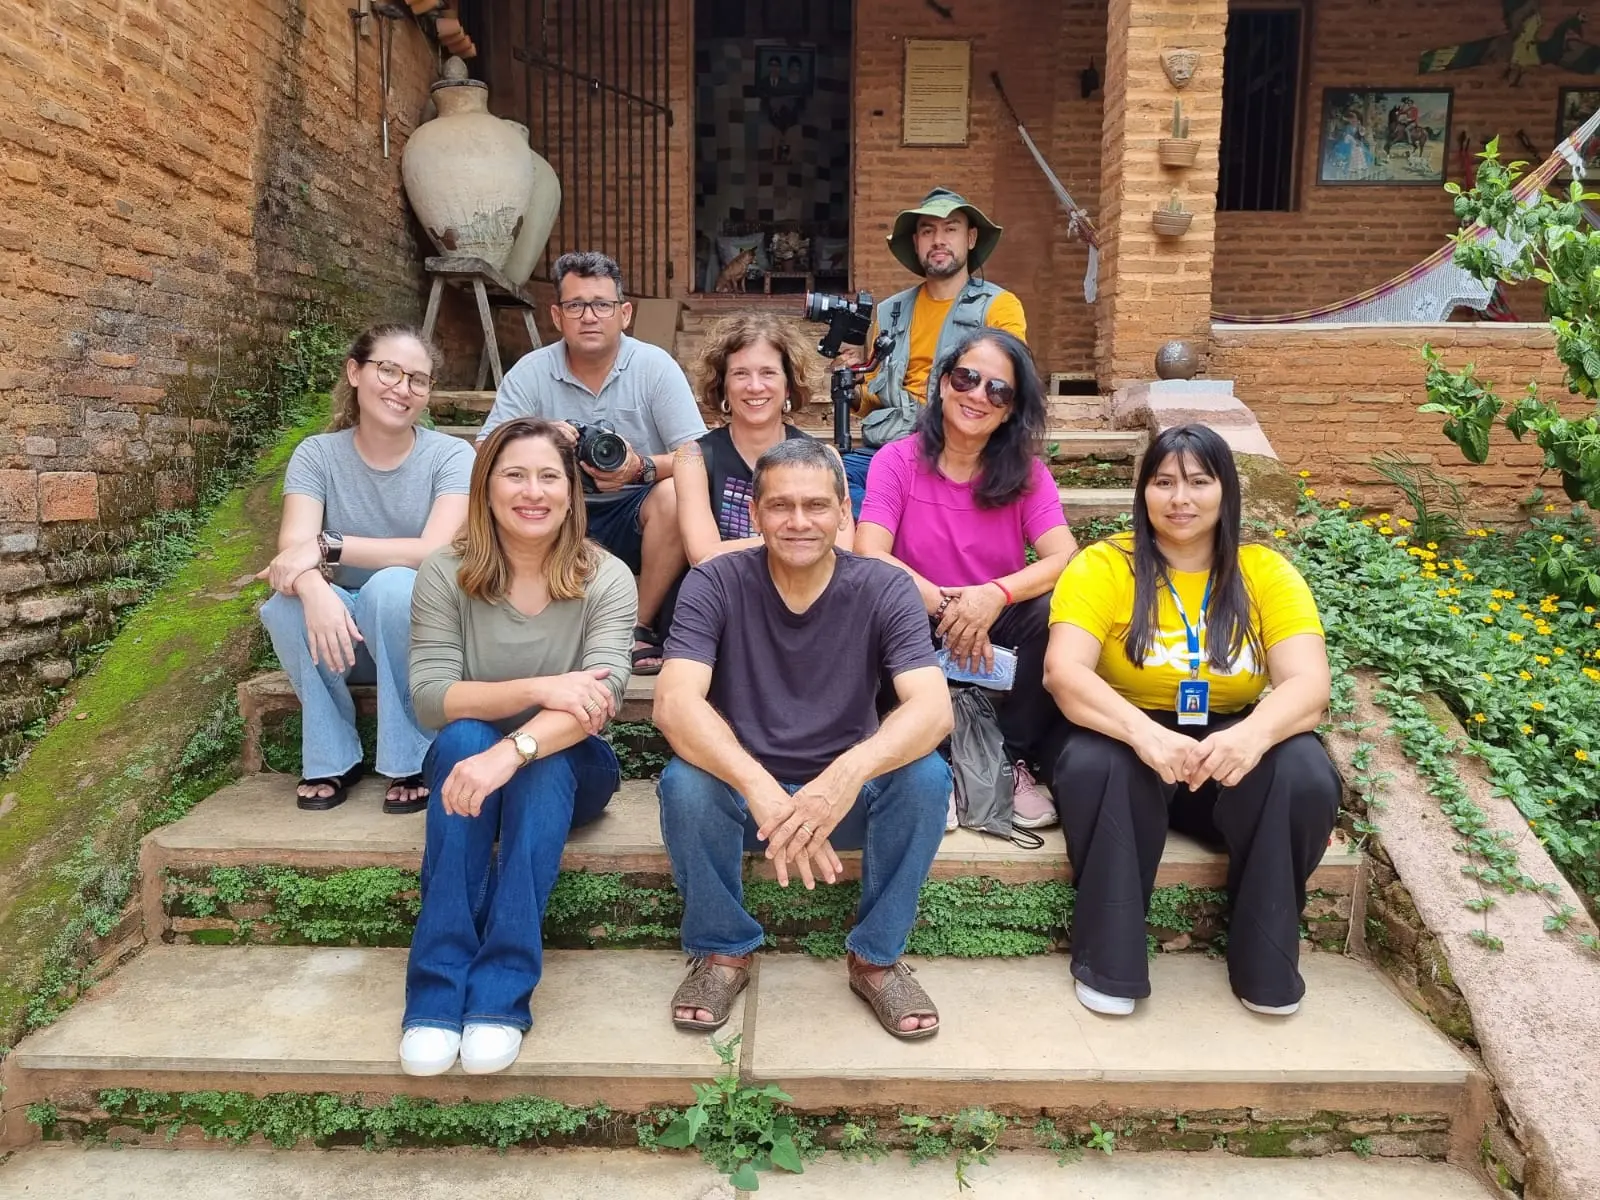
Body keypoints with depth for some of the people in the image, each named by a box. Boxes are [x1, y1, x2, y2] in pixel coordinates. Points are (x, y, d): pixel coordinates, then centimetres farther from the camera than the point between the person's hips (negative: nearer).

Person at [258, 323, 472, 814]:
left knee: (392, 586, -33)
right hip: (342, 631, 2)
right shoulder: (317, 454, -3)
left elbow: (436, 552, -24)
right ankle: (332, 757, -7)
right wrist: (314, 588, -41)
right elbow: (293, 548, -18)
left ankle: (412, 761, -17)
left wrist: (328, 546, -30)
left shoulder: (451, 456, -10)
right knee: (286, 602, -28)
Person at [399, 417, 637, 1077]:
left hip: (567, 768, 0)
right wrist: (539, 689, -29)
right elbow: (430, 697, -15)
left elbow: (601, 699, -25)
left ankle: (500, 998, -32)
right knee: (463, 738, -33)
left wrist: (512, 752, -42)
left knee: (540, 768, -34)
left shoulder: (606, 579, -10)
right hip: (466, 757, 1)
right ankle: (437, 993, -32)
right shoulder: (445, 575, -7)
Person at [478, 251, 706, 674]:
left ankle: (641, 627, -14)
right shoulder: (530, 372, 1)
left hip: (632, 519, -1)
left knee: (675, 493, -31)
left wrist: (641, 467, -32)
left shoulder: (656, 366, -4)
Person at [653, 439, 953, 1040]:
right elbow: (675, 704, -27)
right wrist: (762, 790, -44)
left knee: (926, 776, -28)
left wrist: (849, 772, -45)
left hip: (846, 792, 1)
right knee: (684, 784, -31)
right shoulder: (715, 584, -13)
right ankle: (723, 950, -3)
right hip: (741, 789, 0)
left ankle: (876, 956, -4)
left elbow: (933, 709, -25)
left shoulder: (884, 589, -11)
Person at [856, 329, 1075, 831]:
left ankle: (1017, 762, -5)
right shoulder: (897, 461, -7)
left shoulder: (1025, 472, -2)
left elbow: (1065, 558, -17)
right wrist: (945, 605, -31)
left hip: (999, 633, 1)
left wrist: (996, 595, -35)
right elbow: (868, 555, -19)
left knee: (1055, 612, -29)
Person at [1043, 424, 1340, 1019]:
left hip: (1232, 749, 2)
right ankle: (1108, 962, -13)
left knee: (1306, 776, -28)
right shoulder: (1103, 565, -6)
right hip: (1129, 744, -2)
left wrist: (1254, 733, -37)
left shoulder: (1266, 572, 0)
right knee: (1095, 765, -34)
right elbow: (1064, 672, -20)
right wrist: (1144, 732, -39)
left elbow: (1309, 684, -13)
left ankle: (1267, 964, -5)